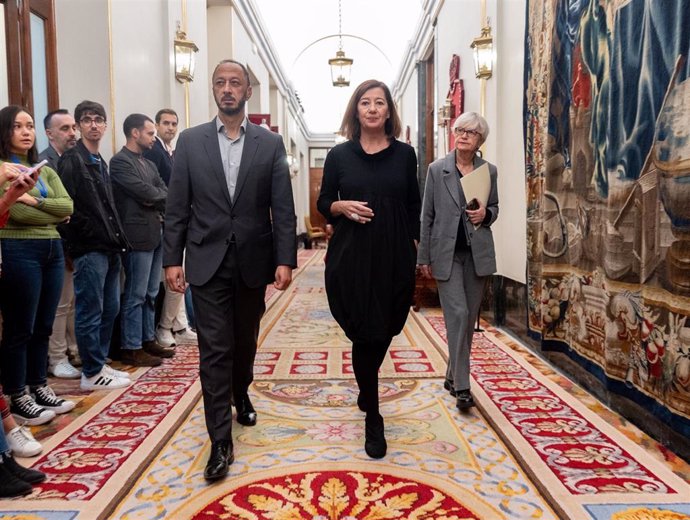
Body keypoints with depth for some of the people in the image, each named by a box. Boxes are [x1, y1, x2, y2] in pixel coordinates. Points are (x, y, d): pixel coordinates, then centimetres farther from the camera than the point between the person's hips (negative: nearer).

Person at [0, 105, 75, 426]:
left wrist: (34, 200, -10)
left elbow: (68, 206, 3)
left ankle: (39, 389, 25)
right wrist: (54, 214, -4)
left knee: (43, 327, 13)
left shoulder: (45, 171, 17)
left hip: (52, 251, 7)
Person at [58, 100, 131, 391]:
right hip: (89, 249, -9)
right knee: (90, 312, -1)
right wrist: (89, 233, -15)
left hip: (108, 248, 9)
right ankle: (92, 374, 9)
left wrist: (118, 239, 11)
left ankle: (100, 363, 26)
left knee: (109, 309, 14)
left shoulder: (99, 162, 18)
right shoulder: (71, 160, -8)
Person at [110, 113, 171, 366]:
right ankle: (131, 348, 6)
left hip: (155, 233, 8)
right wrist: (162, 196, 2)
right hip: (138, 235, -8)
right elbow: (145, 192, -17)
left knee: (150, 294, 14)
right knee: (136, 295, -2)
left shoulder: (149, 163, 18)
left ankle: (148, 340, 24)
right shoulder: (120, 161, -8)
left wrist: (156, 202, -9)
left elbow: (164, 192, 11)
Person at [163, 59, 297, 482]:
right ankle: (221, 441, 6)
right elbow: (177, 207, 2)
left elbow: (283, 208, -2)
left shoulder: (271, 143, 2)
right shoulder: (191, 141, 3)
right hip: (208, 261, -1)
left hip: (253, 261, 1)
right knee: (215, 350, -2)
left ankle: (241, 396, 45)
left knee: (246, 342, 17)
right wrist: (172, 259, -3)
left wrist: (285, 260, -9)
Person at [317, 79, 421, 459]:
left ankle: (366, 391, 44)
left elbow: (414, 207, 8)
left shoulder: (404, 154, 6)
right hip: (351, 257, -1)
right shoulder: (339, 155, 3)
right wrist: (342, 206, -14)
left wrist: (419, 250, 2)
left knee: (383, 331, 14)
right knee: (364, 334, 1)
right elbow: (323, 203, 7)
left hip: (394, 257, 2)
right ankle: (373, 419, 15)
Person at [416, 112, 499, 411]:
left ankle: (453, 376, 26)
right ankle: (462, 387, -4)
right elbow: (427, 216, 1)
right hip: (447, 253, -3)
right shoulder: (437, 169, 0)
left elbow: (494, 208, 17)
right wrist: (424, 257, -1)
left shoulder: (489, 170, 6)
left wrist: (485, 214, -9)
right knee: (457, 314, -10)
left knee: (469, 317, 9)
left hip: (478, 253, 3)